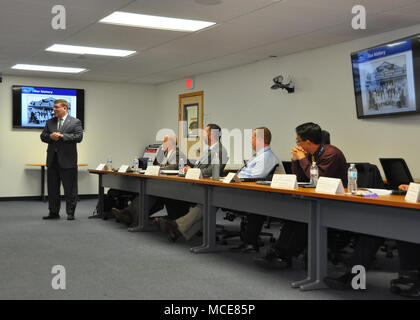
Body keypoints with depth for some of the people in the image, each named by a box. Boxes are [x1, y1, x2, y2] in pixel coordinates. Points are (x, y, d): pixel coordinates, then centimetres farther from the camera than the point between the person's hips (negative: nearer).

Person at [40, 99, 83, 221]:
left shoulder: (75, 122, -1)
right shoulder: (50, 122, 14)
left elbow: (78, 137, -12)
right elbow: (43, 136, 12)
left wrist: (62, 135, -17)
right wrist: (50, 136, -10)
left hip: (67, 160, -5)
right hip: (52, 160, 5)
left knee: (70, 189, 0)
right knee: (52, 188, 10)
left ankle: (70, 213, 9)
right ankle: (53, 212, 19)